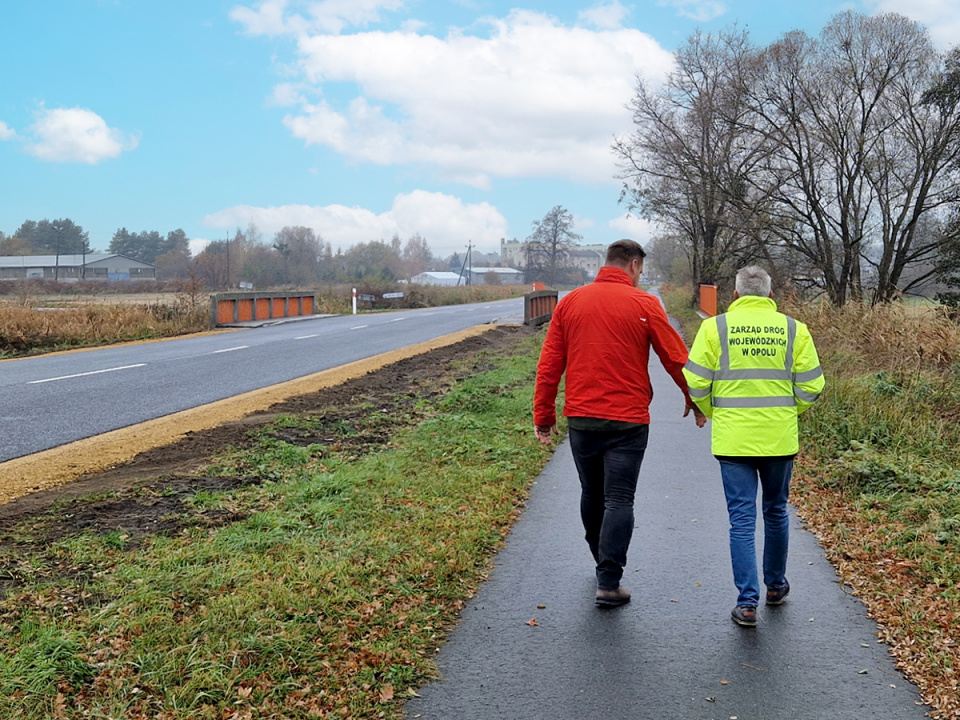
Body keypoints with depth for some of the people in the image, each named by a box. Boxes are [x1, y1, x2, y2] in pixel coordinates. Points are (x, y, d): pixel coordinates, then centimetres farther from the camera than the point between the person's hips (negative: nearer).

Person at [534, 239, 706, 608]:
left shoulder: (570, 302, 5)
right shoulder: (644, 305, -5)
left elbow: (548, 366, 4)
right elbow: (676, 359, -1)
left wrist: (544, 415, 10)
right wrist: (694, 401, 14)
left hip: (580, 418, 4)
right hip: (627, 421, -4)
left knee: (591, 494, 18)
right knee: (619, 500, 0)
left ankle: (604, 563, 37)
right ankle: (609, 582, -4)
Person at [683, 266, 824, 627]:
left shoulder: (714, 327, -3)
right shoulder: (794, 329, 1)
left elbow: (695, 383, -4)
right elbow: (811, 386, 2)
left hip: (732, 439, -2)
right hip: (780, 439, 2)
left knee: (742, 518, 3)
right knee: (776, 512, 20)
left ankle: (747, 601, 1)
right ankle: (775, 585, 35)